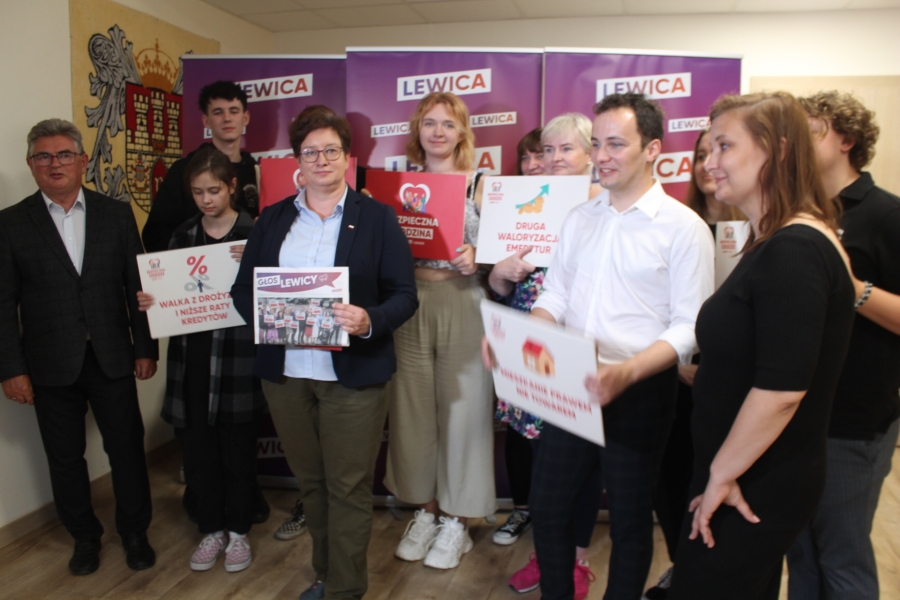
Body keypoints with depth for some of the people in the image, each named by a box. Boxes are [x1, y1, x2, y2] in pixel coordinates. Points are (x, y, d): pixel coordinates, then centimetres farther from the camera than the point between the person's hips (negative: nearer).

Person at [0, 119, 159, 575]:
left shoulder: (116, 214, 2)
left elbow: (137, 286, 2)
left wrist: (146, 348, 0)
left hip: (112, 359, 0)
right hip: (51, 365, 0)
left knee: (127, 448, 8)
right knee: (65, 458, 12)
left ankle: (134, 532, 28)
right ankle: (85, 536, 33)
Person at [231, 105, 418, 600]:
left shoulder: (377, 217, 0)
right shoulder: (273, 219, 11)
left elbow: (404, 295, -5)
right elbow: (243, 286, 10)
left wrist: (369, 321, -25)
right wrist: (263, 314, -12)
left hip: (352, 376, -4)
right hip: (285, 373, 4)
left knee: (348, 487, 4)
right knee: (309, 482, 17)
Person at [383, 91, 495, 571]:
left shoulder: (480, 185, 0)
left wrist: (477, 258, -19)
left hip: (463, 304, -3)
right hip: (411, 303, 3)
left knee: (463, 410, 4)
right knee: (413, 411, 10)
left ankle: (457, 520, 22)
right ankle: (426, 510, 29)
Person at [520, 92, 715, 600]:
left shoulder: (684, 227, -9)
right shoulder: (579, 218, 8)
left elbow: (688, 328, -14)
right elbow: (554, 297, 10)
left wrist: (626, 372, -28)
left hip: (639, 393, -5)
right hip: (571, 387, 5)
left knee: (630, 518, 13)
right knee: (548, 505, 15)